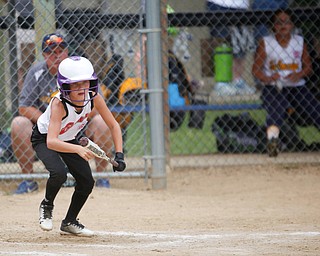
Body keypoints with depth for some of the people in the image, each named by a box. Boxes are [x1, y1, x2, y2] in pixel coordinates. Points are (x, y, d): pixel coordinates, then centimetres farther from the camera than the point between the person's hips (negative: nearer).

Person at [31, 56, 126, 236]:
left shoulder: (93, 97, -25)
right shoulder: (59, 103, -39)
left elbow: (113, 125, -13)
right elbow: (51, 142, -50)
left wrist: (119, 155, -25)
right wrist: (78, 149, -65)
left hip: (70, 139, 5)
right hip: (44, 138, -5)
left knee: (87, 182, -3)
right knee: (59, 174, -29)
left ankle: (70, 222, 19)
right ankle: (47, 206, 2)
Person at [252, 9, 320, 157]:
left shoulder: (300, 41, 12)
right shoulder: (265, 43, 5)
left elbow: (308, 66, 14)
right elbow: (256, 69, 1)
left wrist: (299, 75, -10)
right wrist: (267, 78, -21)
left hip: (296, 87, 3)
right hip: (273, 88, -3)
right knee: (276, 110, -36)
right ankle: (272, 139, -59)